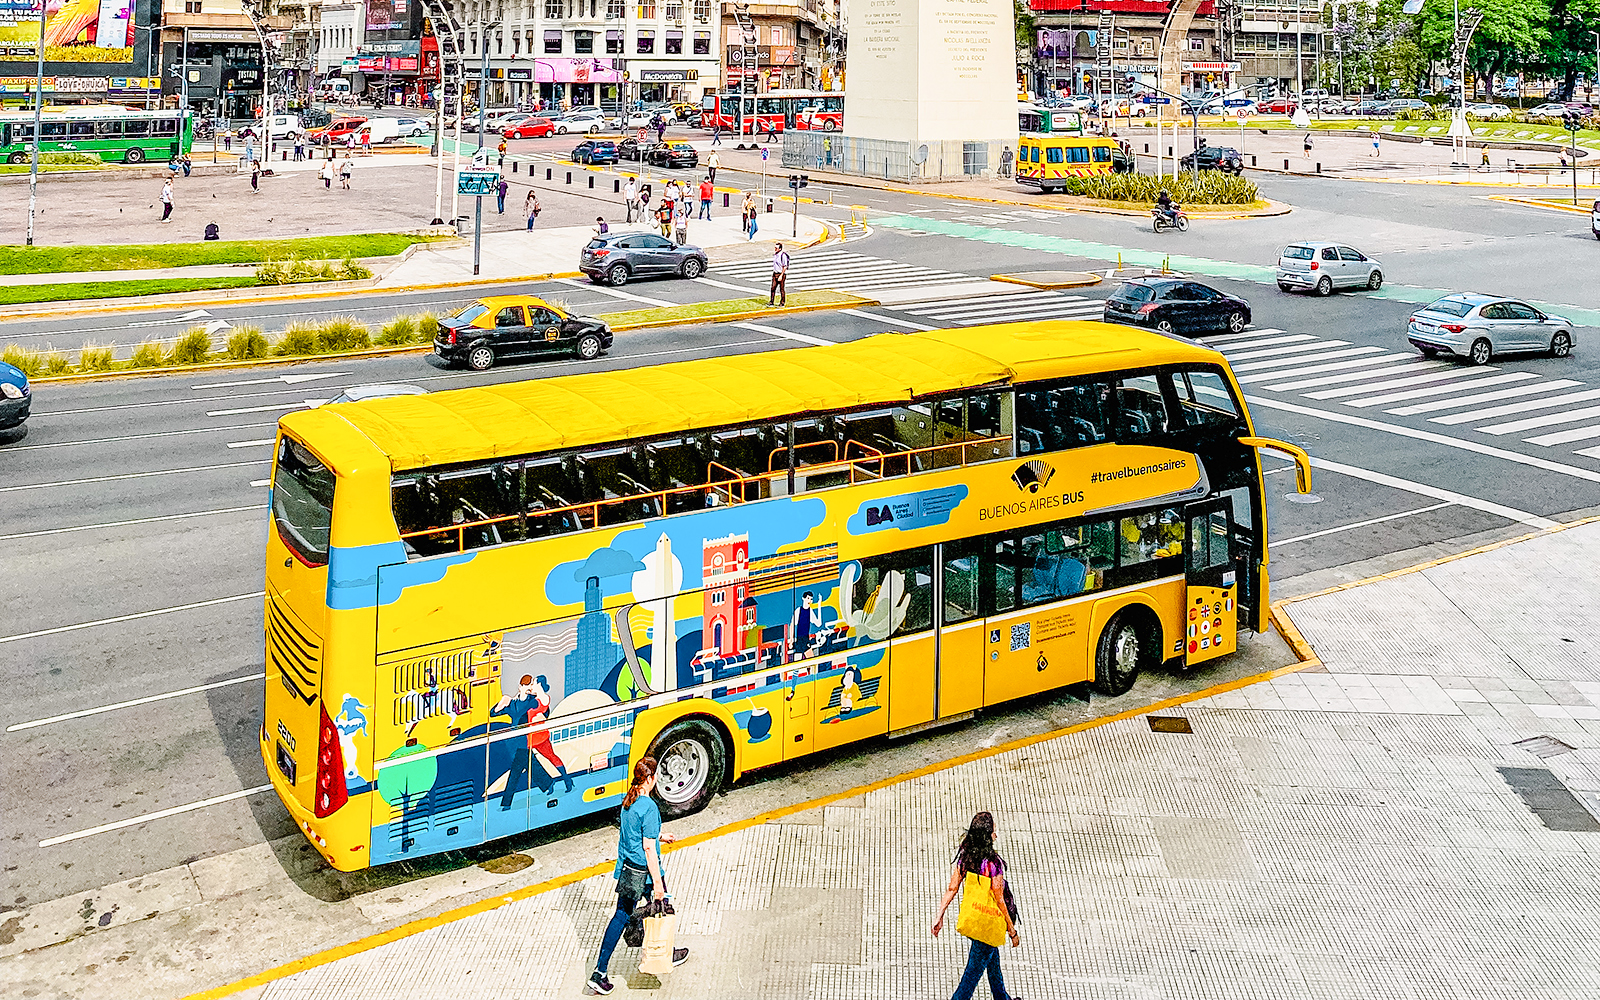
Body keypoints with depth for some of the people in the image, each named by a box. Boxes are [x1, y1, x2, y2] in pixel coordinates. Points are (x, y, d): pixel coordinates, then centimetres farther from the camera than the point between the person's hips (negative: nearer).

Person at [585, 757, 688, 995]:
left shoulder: (627, 801, 2)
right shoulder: (649, 807, -23)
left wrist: (660, 836, 28)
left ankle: (599, 973, 6)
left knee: (620, 916, 10)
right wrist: (658, 883, -19)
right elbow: (648, 848, -23)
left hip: (626, 869, 7)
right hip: (644, 872, -7)